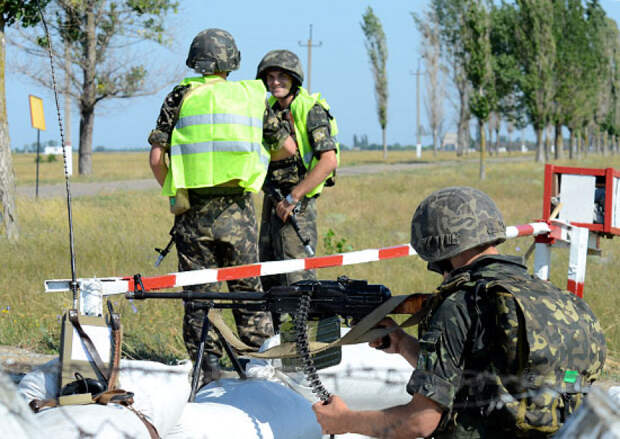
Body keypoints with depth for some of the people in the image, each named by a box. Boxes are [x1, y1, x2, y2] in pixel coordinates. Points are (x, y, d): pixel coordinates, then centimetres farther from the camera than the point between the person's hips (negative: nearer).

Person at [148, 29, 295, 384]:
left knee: (198, 291, 7)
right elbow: (288, 146, 15)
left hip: (194, 210, -1)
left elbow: (156, 157, -2)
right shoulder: (251, 95, 8)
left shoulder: (181, 96, 3)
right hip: (237, 209, 1)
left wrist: (173, 193, 13)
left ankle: (208, 364, 5)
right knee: (248, 288, 11)